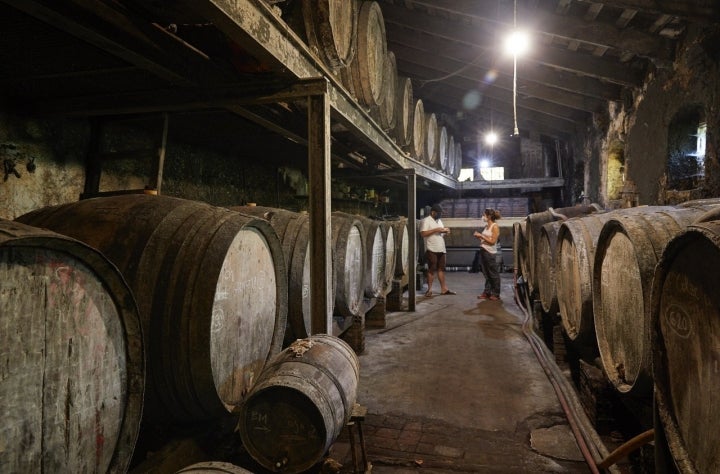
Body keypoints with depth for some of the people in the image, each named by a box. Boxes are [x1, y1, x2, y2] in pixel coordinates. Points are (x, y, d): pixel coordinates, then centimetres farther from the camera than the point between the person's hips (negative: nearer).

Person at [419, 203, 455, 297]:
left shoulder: (439, 221, 20)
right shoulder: (426, 221, -6)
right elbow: (423, 233, -17)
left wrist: (445, 232, 2)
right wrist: (435, 230, -19)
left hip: (441, 249, 7)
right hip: (431, 250, -7)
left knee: (441, 269, 9)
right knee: (431, 269, -4)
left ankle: (444, 289, 14)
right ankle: (429, 289, 4)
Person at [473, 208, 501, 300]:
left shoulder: (495, 226, -9)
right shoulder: (486, 226, 12)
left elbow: (492, 241, -14)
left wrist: (481, 235, -14)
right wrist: (478, 236, 1)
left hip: (490, 252, -7)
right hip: (483, 251, 7)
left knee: (493, 274, 1)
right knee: (486, 274, 9)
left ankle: (495, 294, 8)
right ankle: (487, 292, 15)